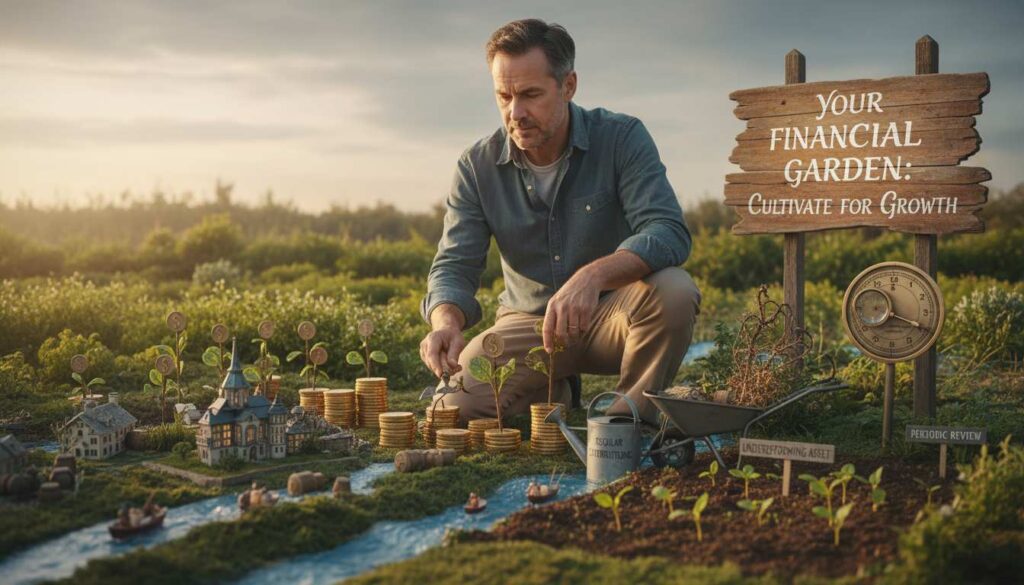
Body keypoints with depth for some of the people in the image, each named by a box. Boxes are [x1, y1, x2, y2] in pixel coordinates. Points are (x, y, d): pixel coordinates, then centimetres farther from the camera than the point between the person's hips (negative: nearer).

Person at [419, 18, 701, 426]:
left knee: (673, 291, -35)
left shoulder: (622, 138, -14)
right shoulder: (477, 166, -6)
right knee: (455, 406, -23)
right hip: (528, 322, 2)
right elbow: (454, 266, -8)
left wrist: (593, 274, -46)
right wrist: (447, 323, -33)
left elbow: (669, 232, -26)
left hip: (612, 316, -1)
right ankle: (551, 398, 11)